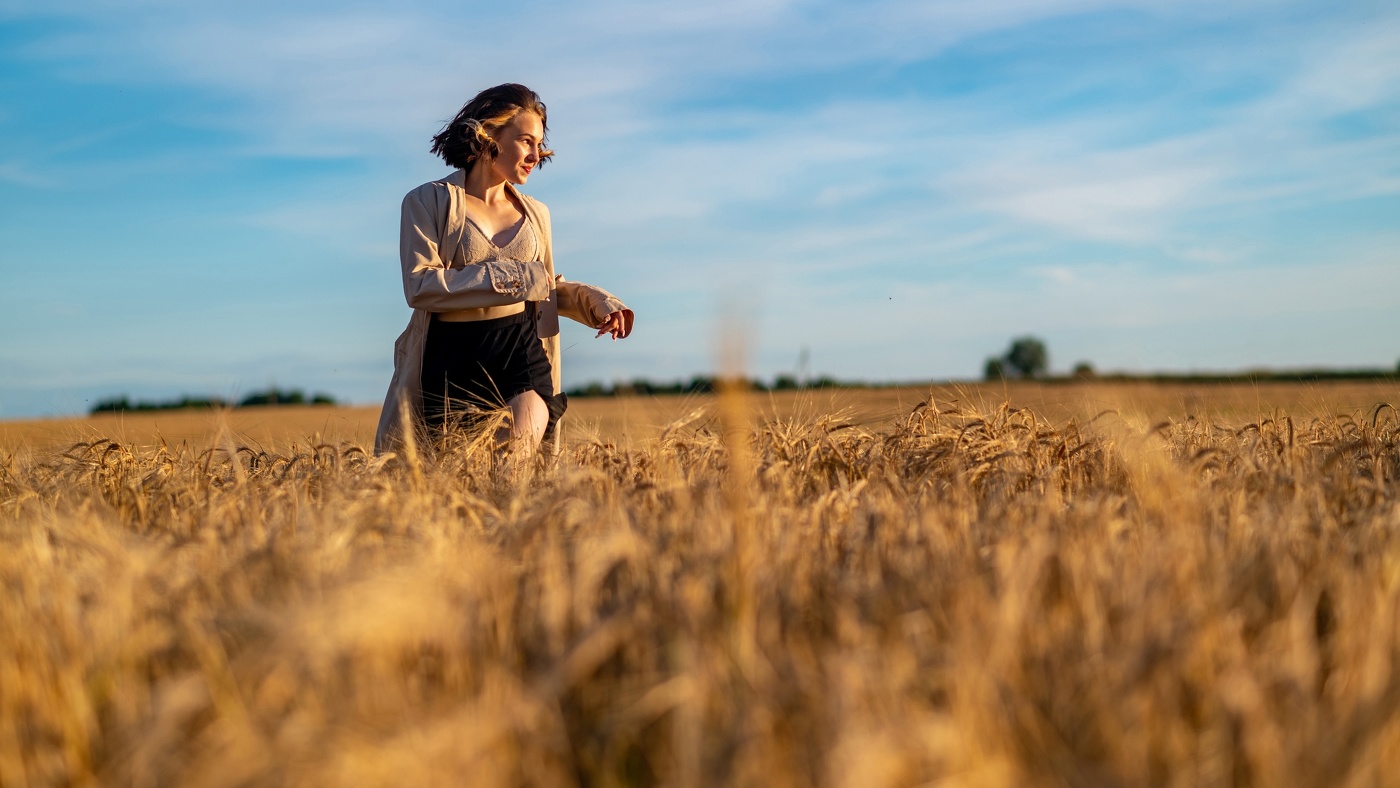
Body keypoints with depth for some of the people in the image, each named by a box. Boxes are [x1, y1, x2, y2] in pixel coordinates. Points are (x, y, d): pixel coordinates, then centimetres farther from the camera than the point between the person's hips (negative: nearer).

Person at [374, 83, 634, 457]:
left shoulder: (534, 213, 15)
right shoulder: (429, 201, -1)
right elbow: (420, 285, -14)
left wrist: (594, 299, 5)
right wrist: (513, 279, -15)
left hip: (522, 355, 3)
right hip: (453, 360, -3)